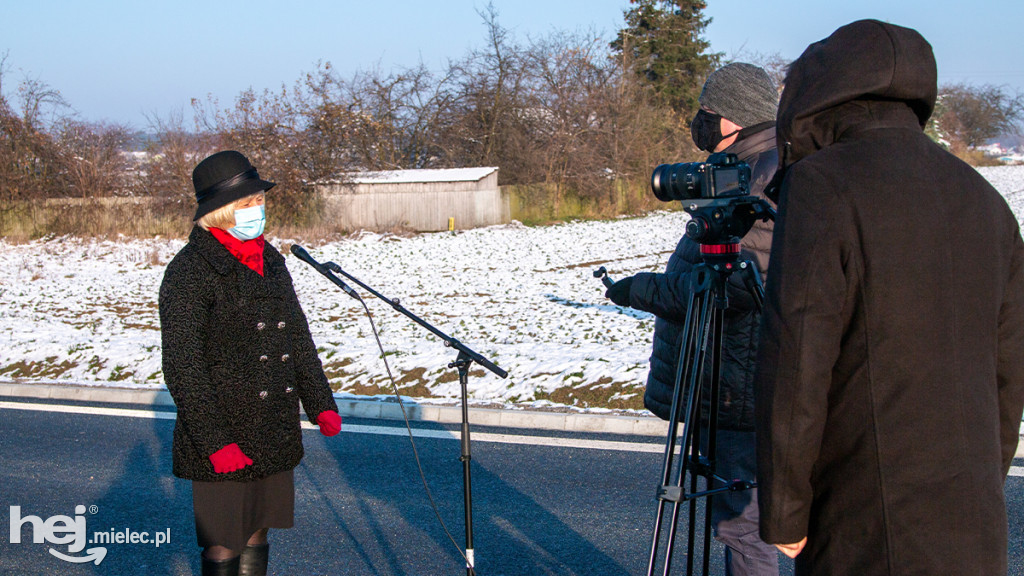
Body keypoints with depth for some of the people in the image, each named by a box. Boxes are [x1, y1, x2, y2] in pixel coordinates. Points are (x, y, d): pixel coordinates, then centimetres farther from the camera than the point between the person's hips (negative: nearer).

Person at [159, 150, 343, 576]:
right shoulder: (190, 270, -12)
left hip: (276, 436, 7)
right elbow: (182, 366, -16)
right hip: (225, 438, -7)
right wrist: (214, 441, -19)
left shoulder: (270, 261, 12)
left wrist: (320, 404, 12)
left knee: (257, 533, 17)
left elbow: (298, 338, 18)